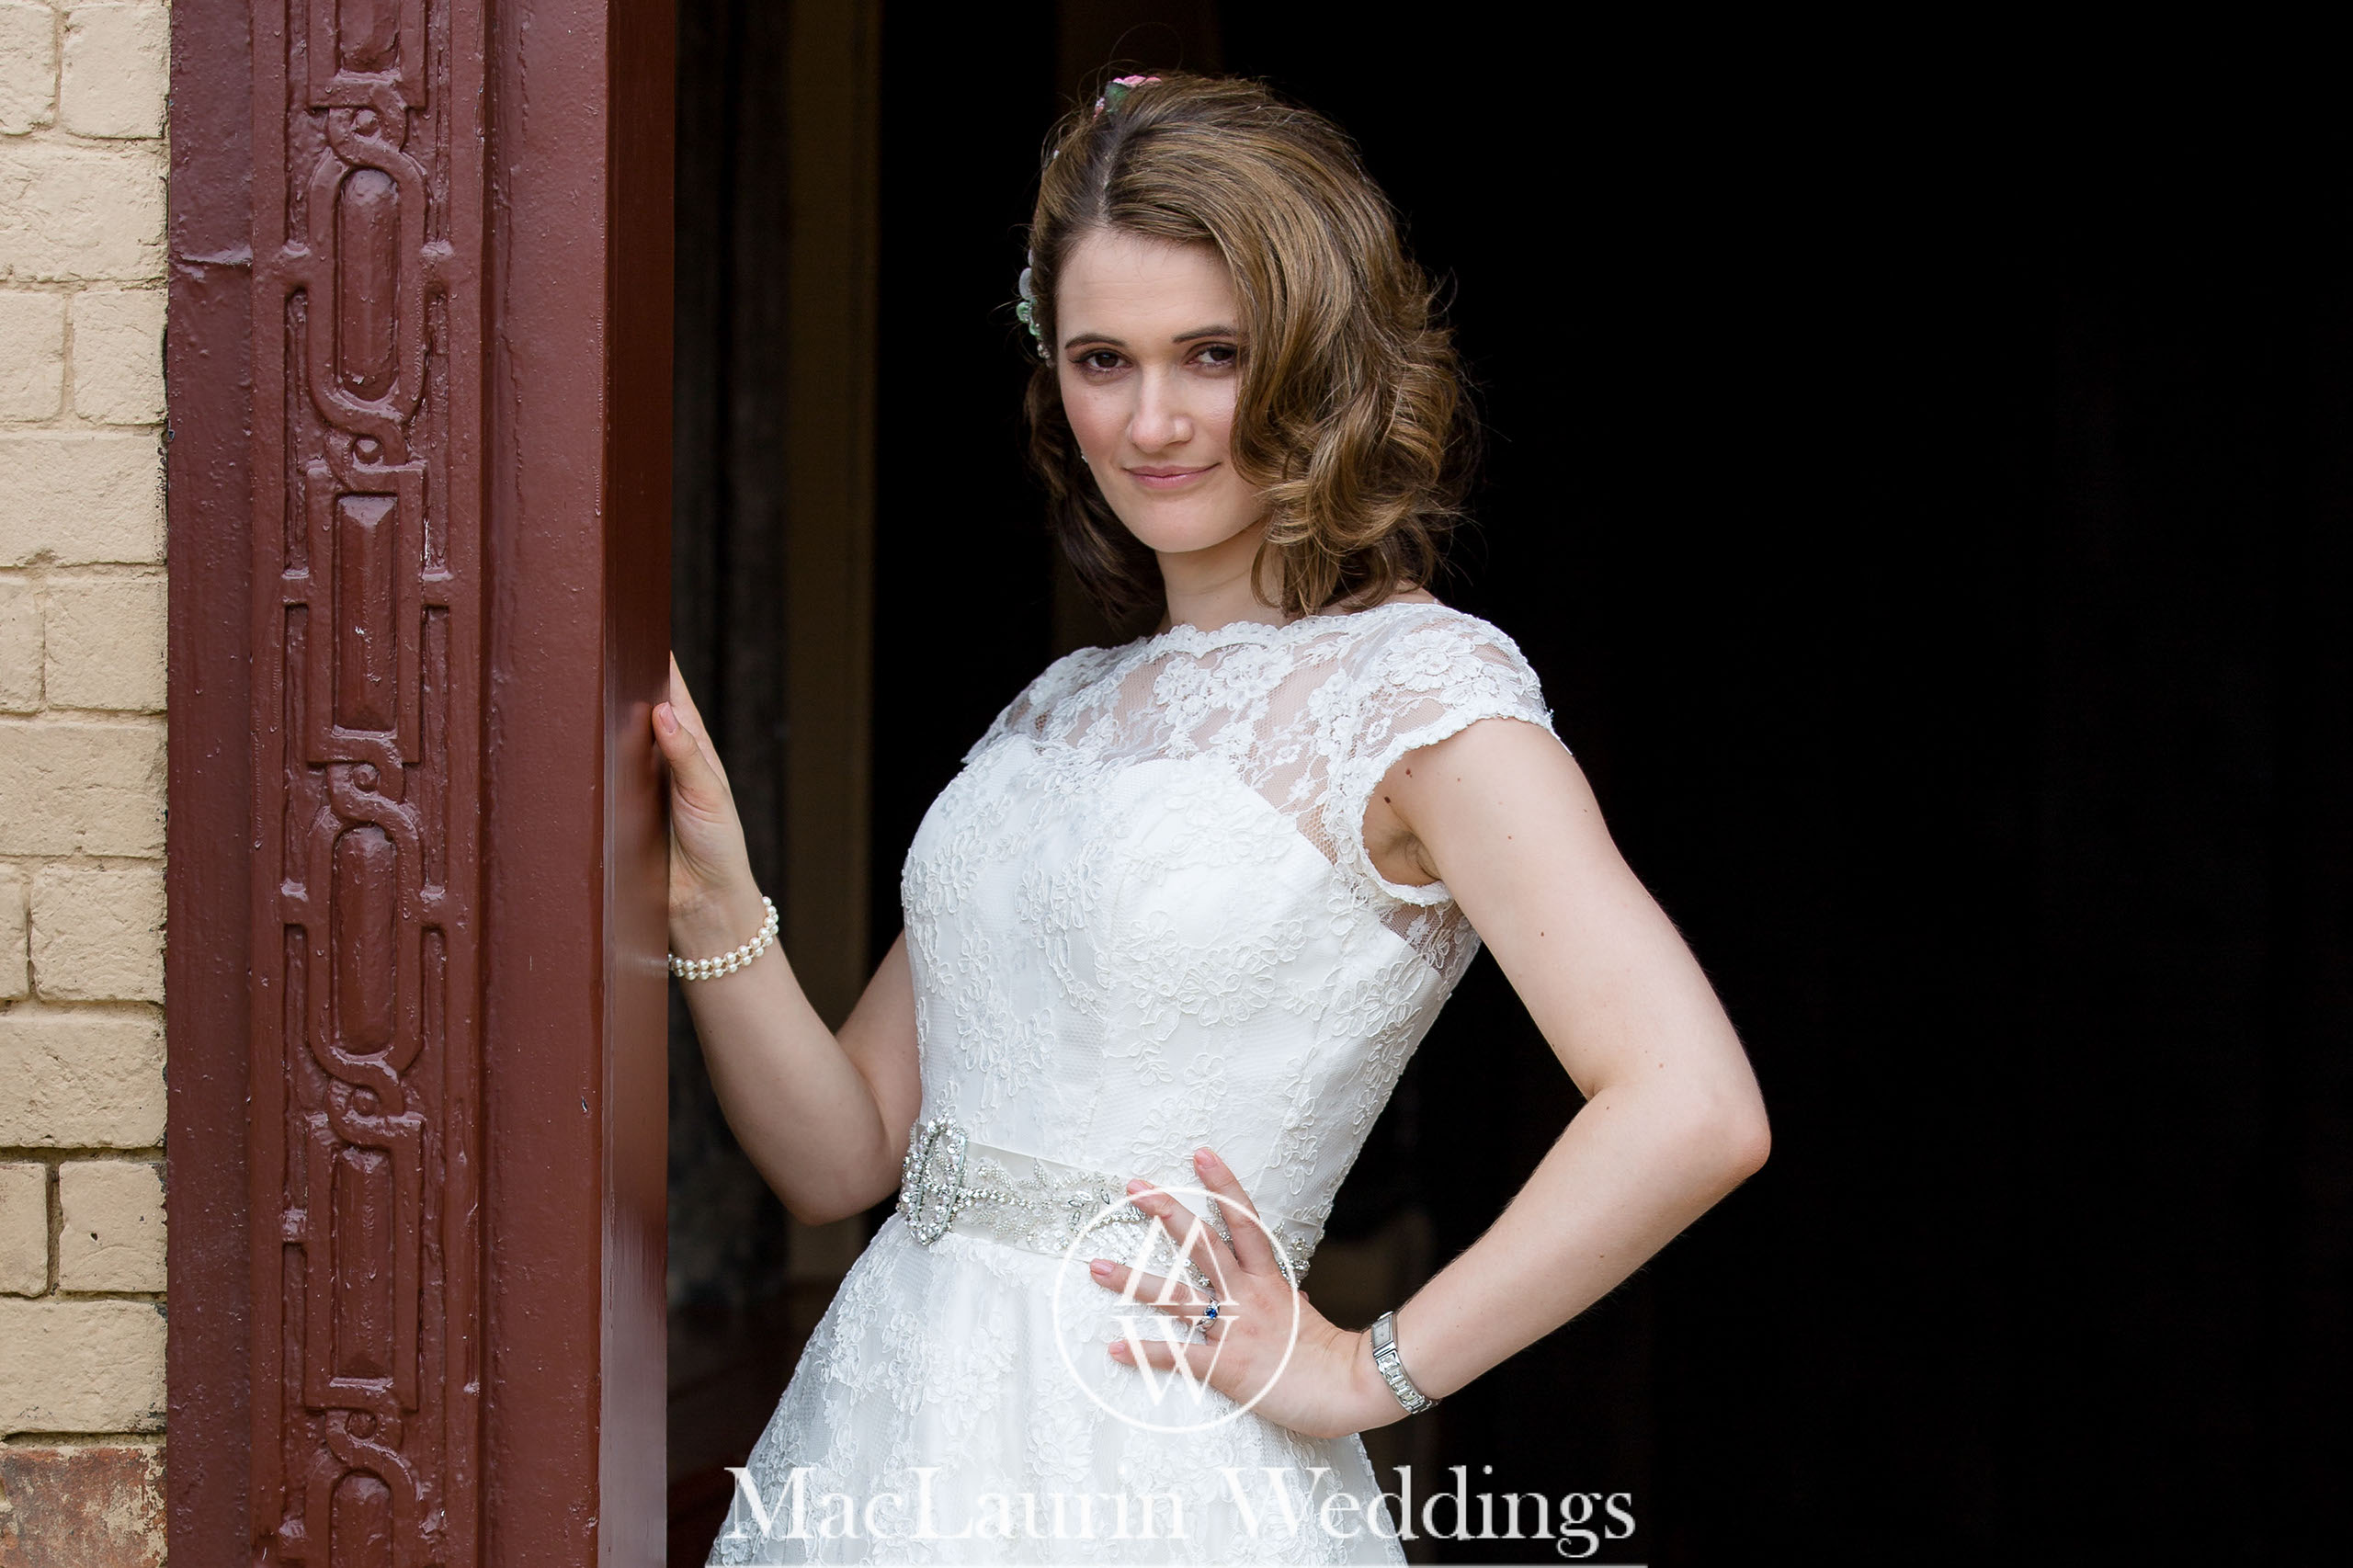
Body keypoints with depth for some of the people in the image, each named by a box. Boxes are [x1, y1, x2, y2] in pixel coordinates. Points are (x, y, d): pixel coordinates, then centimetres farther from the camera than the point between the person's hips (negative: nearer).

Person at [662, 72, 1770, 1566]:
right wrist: (712, 901, -5)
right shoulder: (1060, 710, 12)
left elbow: (1694, 1108, -22)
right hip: (878, 1438, 7)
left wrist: (1367, 1371, -14)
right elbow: (845, 1152, 11)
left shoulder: (1418, 681, -10)